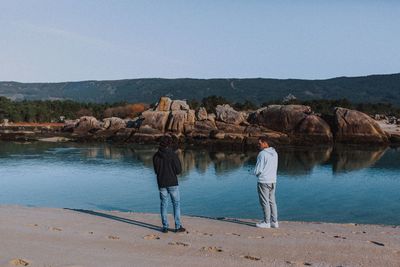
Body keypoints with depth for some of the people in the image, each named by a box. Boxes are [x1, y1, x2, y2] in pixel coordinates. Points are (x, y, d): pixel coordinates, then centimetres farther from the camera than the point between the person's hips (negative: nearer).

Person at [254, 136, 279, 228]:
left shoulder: (262, 154, -16)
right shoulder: (274, 153, 8)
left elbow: (258, 170, -17)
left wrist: (256, 173, 6)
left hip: (263, 181, -8)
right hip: (273, 180, 8)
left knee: (265, 202, 1)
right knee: (272, 201, 13)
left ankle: (266, 222, 8)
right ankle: (274, 222, 17)